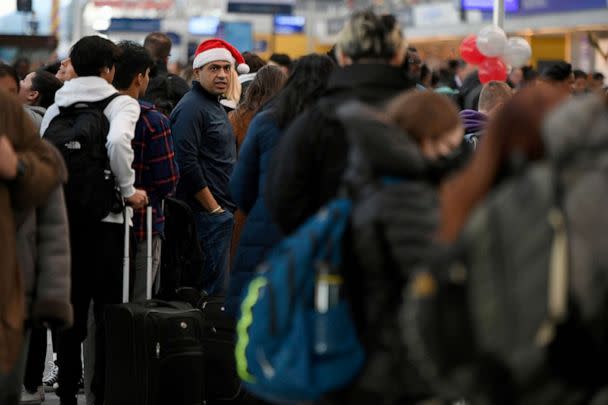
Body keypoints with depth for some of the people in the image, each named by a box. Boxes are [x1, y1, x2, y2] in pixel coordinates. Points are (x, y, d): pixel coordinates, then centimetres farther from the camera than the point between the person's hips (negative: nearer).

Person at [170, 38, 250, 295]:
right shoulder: (191, 108, -12)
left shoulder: (216, 107, 19)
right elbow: (186, 163, -20)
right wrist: (214, 208, -16)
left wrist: (226, 210, 18)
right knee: (215, 290, -9)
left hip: (221, 211, 10)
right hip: (207, 213, -10)